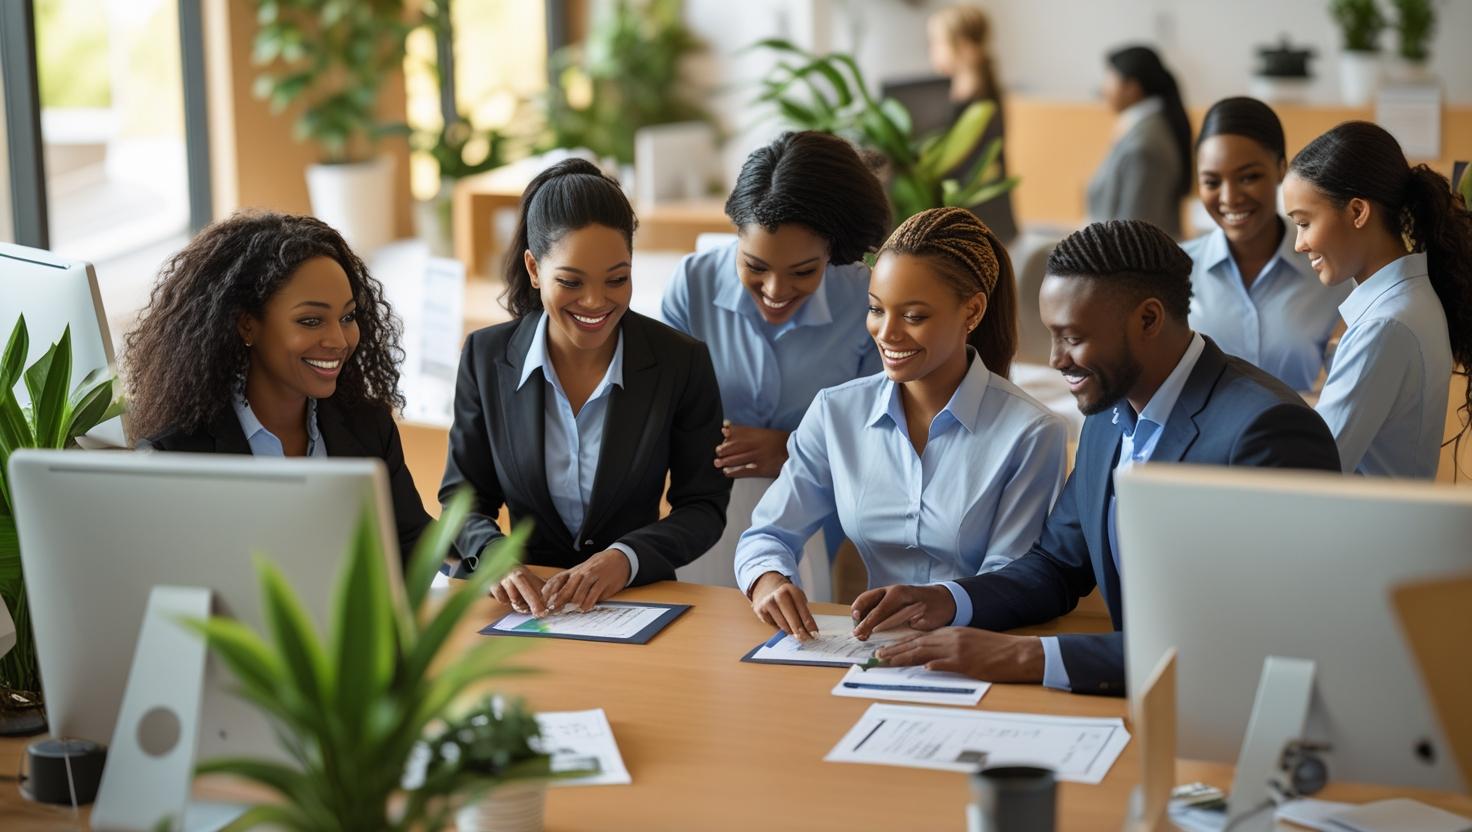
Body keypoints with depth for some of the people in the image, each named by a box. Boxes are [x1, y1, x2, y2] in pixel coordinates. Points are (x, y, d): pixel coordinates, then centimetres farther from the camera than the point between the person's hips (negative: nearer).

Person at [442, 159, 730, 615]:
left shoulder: (682, 362, -2)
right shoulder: (487, 357, 2)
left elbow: (703, 507, 0)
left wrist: (625, 559, -18)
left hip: (636, 600, -2)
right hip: (523, 605, 3)